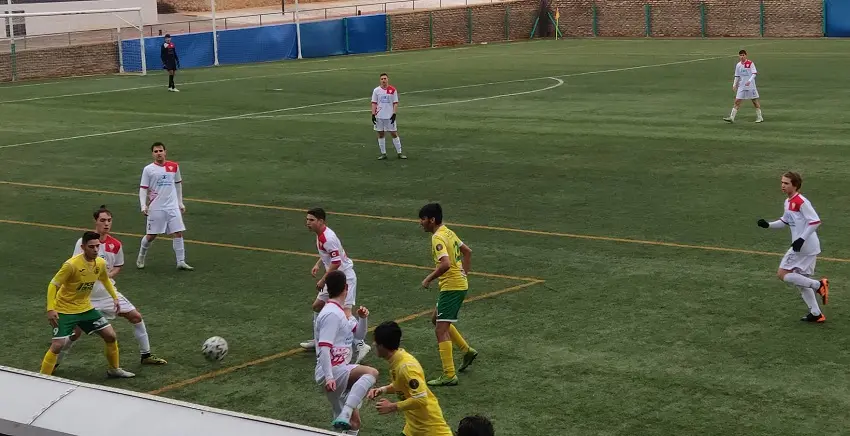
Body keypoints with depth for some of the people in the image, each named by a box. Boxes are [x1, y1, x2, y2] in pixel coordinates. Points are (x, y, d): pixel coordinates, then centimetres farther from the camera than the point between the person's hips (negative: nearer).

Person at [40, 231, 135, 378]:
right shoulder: (71, 264, -27)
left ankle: (114, 369, 28)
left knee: (110, 335, 7)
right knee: (57, 345, -16)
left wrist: (115, 298, 17)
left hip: (86, 308, 6)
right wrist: (50, 309, -28)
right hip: (65, 310, -6)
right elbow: (53, 285, -21)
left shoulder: (100, 263, -6)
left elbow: (105, 280, 18)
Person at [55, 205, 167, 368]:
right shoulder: (83, 242, -13)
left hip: (108, 292, 4)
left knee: (136, 317, 3)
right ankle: (55, 362, 15)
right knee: (76, 332, -6)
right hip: (87, 294, -4)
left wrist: (109, 274, -7)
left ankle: (146, 355, 18)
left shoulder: (116, 245, -1)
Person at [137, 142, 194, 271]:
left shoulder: (174, 167, 5)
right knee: (151, 236, 4)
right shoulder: (148, 170, -3)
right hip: (155, 208, -2)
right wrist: (143, 206, -14)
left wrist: (180, 203, 17)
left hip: (173, 207, 2)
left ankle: (181, 262, 0)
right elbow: (143, 189, -2)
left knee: (178, 233, -4)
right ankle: (141, 257, 28)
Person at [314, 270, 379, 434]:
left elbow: (359, 335, 25)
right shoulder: (331, 314, -14)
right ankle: (344, 416, -40)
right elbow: (323, 348, -23)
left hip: (340, 371, 10)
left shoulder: (340, 312, 16)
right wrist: (329, 377, -32)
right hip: (333, 372, -10)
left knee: (353, 423, 14)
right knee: (371, 372, -32)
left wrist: (363, 318, 4)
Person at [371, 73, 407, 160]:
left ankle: (399, 153, 7)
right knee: (380, 135, 5)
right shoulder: (376, 90, 2)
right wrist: (373, 115, -4)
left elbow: (395, 103, 1)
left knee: (394, 134, 0)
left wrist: (394, 114, -9)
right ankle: (383, 153, 13)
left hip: (390, 116, -1)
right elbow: (374, 103, 4)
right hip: (379, 116, 1)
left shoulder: (393, 90, -1)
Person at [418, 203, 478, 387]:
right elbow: (467, 251, 22)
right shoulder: (448, 232, 11)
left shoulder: (438, 238, -18)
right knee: (437, 320, 25)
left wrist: (428, 279, -19)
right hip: (460, 283, 10)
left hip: (451, 287, -10)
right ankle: (467, 351, 32)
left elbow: (445, 264, -31)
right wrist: (463, 274, 22)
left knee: (441, 330, -8)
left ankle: (449, 376, -8)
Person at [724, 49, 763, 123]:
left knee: (755, 101, 3)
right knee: (737, 101, -2)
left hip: (751, 86, -4)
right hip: (741, 86, 4)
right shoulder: (738, 65, 8)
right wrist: (734, 85, 8)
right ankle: (731, 118, -5)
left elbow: (754, 74, -12)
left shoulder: (750, 63, -7)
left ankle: (759, 117, 14)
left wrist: (749, 81, -25)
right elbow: (737, 76, 15)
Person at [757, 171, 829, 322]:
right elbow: (784, 222, 25)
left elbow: (815, 222, -21)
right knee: (801, 280, 15)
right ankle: (816, 314, 19)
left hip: (804, 246, -10)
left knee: (782, 274, -7)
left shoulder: (801, 201, -17)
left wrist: (802, 239, -25)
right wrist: (768, 225, 10)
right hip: (807, 247, 10)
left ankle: (818, 285, -8)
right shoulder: (788, 202, 11)